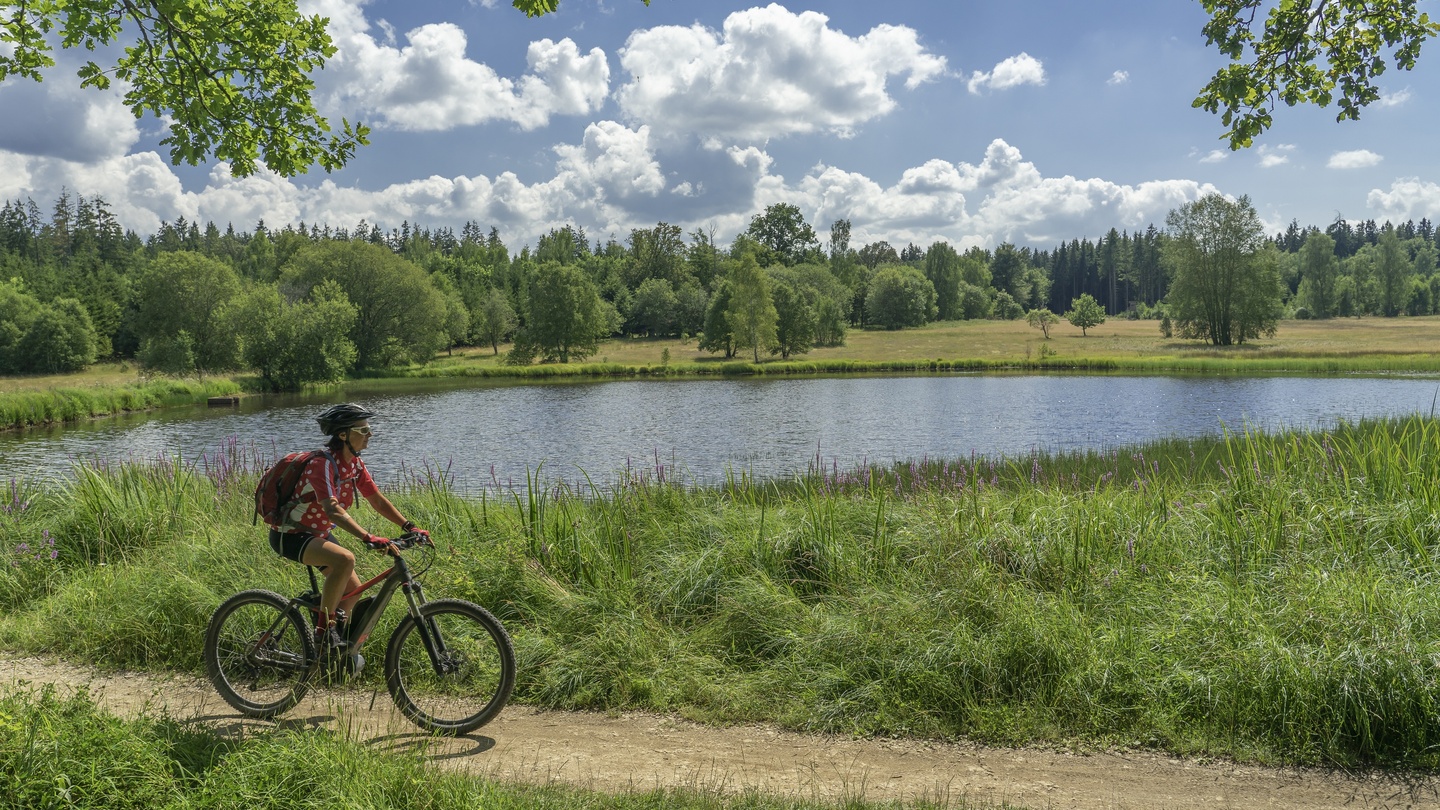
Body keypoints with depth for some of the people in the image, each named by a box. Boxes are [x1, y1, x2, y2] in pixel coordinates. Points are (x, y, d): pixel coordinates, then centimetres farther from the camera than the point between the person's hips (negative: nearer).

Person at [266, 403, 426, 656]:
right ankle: (324, 628, -19)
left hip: (319, 534, 9)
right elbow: (333, 510, -40)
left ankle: (328, 640, 25)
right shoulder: (323, 463, -28)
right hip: (290, 535, -9)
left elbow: (377, 500, 2)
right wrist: (369, 538, -49)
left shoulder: (355, 464, -1)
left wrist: (409, 526, -11)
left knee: (353, 589, 5)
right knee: (345, 559, -33)